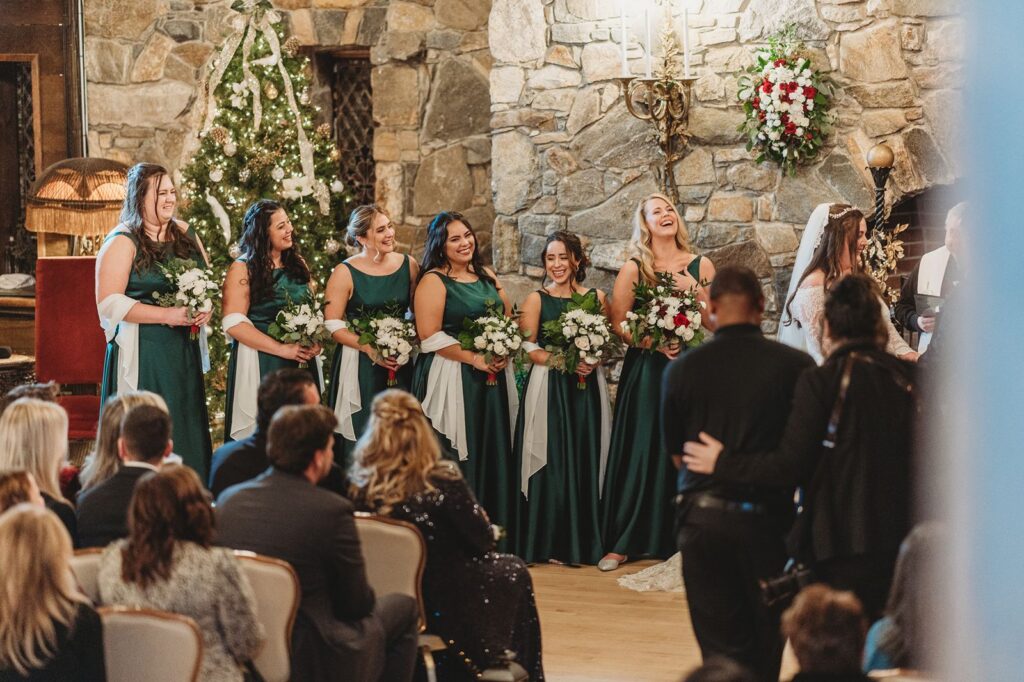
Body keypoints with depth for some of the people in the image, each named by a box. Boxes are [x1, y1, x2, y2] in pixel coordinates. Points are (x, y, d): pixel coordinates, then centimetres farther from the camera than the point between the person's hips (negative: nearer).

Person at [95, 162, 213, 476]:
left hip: (185, 348, 6)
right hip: (143, 353, -6)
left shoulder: (185, 233, 11)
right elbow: (109, 302, -14)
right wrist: (166, 315, -19)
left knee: (187, 431, 6)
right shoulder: (123, 242, -8)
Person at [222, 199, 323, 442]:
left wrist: (315, 342, -2)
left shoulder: (297, 263, 11)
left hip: (302, 362, 5)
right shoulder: (242, 270, -7)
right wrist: (282, 349, -18)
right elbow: (234, 324, -15)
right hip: (260, 363, -5)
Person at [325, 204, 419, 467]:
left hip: (402, 363, 3)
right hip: (360, 365, -3)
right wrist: (371, 349, -17)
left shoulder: (408, 265, 4)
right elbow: (334, 327, -7)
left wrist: (409, 342, -5)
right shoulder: (345, 273, -6)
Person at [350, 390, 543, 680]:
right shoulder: (441, 480, -23)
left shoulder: (360, 484, -13)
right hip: (443, 601, -4)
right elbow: (482, 540, -12)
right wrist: (484, 522, 11)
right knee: (513, 572, 24)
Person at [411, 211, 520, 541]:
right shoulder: (433, 281, -7)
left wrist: (504, 352, -2)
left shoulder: (486, 276, 14)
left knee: (495, 453, 7)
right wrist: (474, 359, -17)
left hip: (494, 377, 7)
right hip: (453, 380, -6)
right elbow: (430, 336, -15)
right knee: (457, 458, -5)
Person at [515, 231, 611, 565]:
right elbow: (527, 347, -4)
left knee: (587, 460, 1)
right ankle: (553, 543, 3)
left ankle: (586, 541, 9)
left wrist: (593, 359, -9)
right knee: (553, 461, -3)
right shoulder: (537, 300, 2)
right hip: (549, 389, -2)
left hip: (588, 389, 2)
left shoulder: (596, 297, 9)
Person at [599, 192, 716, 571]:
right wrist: (655, 342, -15)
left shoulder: (700, 266, 7)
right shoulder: (633, 269, 2)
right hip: (646, 372, -1)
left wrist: (695, 290, -10)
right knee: (642, 453, -2)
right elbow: (619, 324, -3)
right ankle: (622, 542, 4)